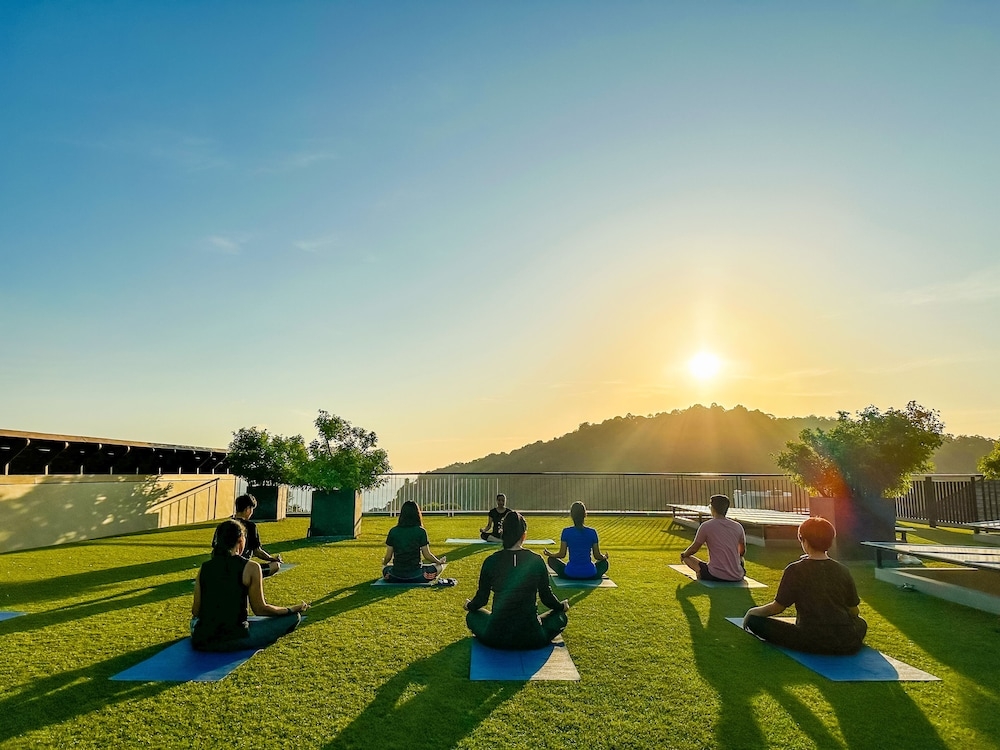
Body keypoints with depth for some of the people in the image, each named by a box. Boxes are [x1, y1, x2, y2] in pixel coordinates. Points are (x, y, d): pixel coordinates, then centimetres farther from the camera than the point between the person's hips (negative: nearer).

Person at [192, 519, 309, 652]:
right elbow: (260, 609, -6)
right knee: (294, 617, 4)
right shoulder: (250, 568, -13)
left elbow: (196, 611, 5)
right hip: (235, 640, -3)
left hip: (201, 642, 3)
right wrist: (292, 610, 9)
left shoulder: (204, 567, 0)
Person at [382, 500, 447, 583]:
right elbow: (427, 555, -6)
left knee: (385, 567, 34)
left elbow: (388, 556, 1)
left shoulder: (393, 531, -4)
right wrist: (439, 562, 14)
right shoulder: (421, 531, -11)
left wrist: (384, 562, 24)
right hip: (415, 577, -3)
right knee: (439, 566, 17)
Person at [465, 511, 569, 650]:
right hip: (531, 638, 0)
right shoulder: (536, 561, -7)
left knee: (472, 616, 30)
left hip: (496, 638, 1)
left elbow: (481, 599, 4)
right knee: (561, 617, 26)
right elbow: (547, 597, 3)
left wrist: (469, 605, 28)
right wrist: (562, 606, 26)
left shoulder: (491, 561, -7)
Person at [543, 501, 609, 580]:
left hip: (570, 574, -2)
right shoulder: (592, 532, -5)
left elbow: (562, 554, -3)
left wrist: (549, 554, 16)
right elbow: (597, 556, 1)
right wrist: (604, 557, 24)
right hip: (589, 575, 2)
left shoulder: (566, 532, -8)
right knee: (604, 562, 33)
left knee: (551, 559, 25)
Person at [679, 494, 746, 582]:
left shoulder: (706, 526, -7)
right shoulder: (738, 527, 4)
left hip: (716, 575, -5)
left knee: (687, 557, 15)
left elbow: (693, 549, 4)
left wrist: (683, 555, 26)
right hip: (737, 576, 5)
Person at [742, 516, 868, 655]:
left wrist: (752, 612, 12)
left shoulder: (795, 570, -10)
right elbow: (854, 611, 10)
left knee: (754, 620, -1)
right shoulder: (843, 571, 1)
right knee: (861, 623, 39)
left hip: (813, 643, -5)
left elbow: (778, 607, -6)